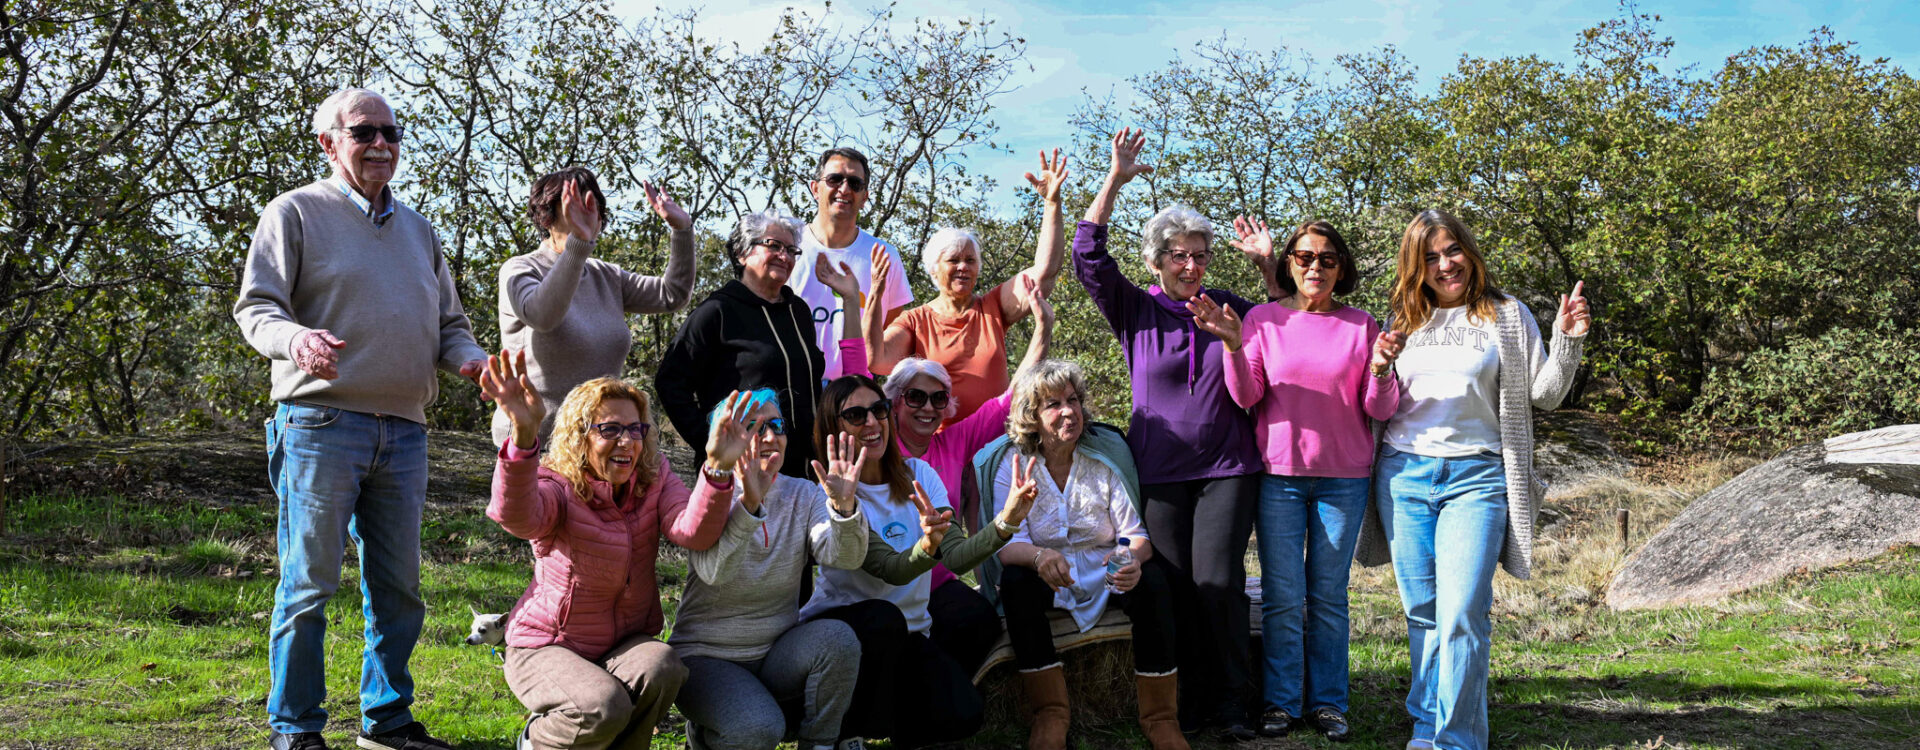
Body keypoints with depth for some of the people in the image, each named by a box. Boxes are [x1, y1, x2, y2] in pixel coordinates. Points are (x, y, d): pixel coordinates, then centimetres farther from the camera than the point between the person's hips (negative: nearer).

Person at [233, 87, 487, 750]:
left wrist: (470, 359, 0)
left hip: (404, 432, 6)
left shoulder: (416, 229, 21)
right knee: (309, 582, -4)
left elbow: (448, 323, 22)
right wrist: (294, 338, -27)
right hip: (321, 422, -5)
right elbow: (255, 307, -4)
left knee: (398, 584, 8)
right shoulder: (297, 212, 4)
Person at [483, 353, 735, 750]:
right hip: (547, 647, -4)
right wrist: (523, 435, -62)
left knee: (661, 667, -29)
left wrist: (718, 466, -44)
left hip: (625, 643, 4)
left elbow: (694, 531, -24)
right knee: (602, 706, -32)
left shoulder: (653, 479, -3)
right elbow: (517, 517, -43)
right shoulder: (558, 488, -17)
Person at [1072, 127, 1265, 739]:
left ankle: (1230, 703, 4)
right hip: (1160, 469, 0)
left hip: (1227, 465, 0)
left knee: (1218, 580, -8)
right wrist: (1115, 180, -8)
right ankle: (1189, 703, 14)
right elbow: (1088, 257, -5)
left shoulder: (1230, 307, 8)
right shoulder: (1135, 310, 4)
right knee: (1176, 585, 2)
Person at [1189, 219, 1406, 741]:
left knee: (1329, 595, 6)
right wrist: (1233, 346, -18)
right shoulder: (1264, 319, 3)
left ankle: (1327, 702, 14)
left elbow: (1380, 411, 2)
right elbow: (1246, 397, -3)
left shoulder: (1361, 326, 4)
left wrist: (1380, 370, -18)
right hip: (1279, 474, -1)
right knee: (1282, 596, 1)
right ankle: (1280, 701, 10)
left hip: (1344, 477, 1)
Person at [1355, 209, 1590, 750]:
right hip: (1403, 475, 3)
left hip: (1476, 476, -3)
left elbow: (1543, 395, 5)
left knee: (1462, 614, -12)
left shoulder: (1507, 315, 5)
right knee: (1422, 612, 9)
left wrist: (1568, 341, -12)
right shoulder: (1403, 320, 12)